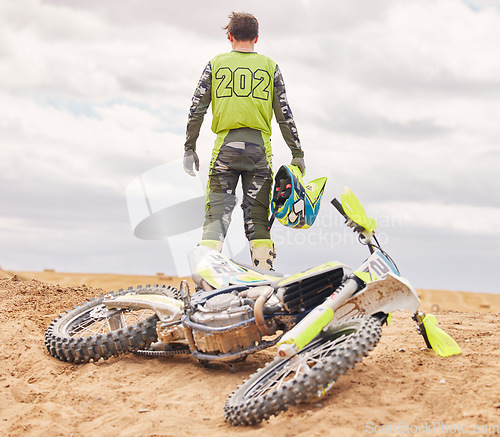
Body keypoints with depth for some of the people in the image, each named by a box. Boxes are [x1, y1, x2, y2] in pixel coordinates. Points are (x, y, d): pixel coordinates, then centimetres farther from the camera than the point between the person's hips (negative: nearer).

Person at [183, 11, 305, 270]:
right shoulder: (269, 66, 10)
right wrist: (297, 154, 12)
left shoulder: (216, 64, 9)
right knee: (257, 217, 4)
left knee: (217, 212, 1)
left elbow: (196, 109, 5)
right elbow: (284, 115, 7)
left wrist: (189, 148, 12)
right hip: (258, 146, 0)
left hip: (225, 145, 0)